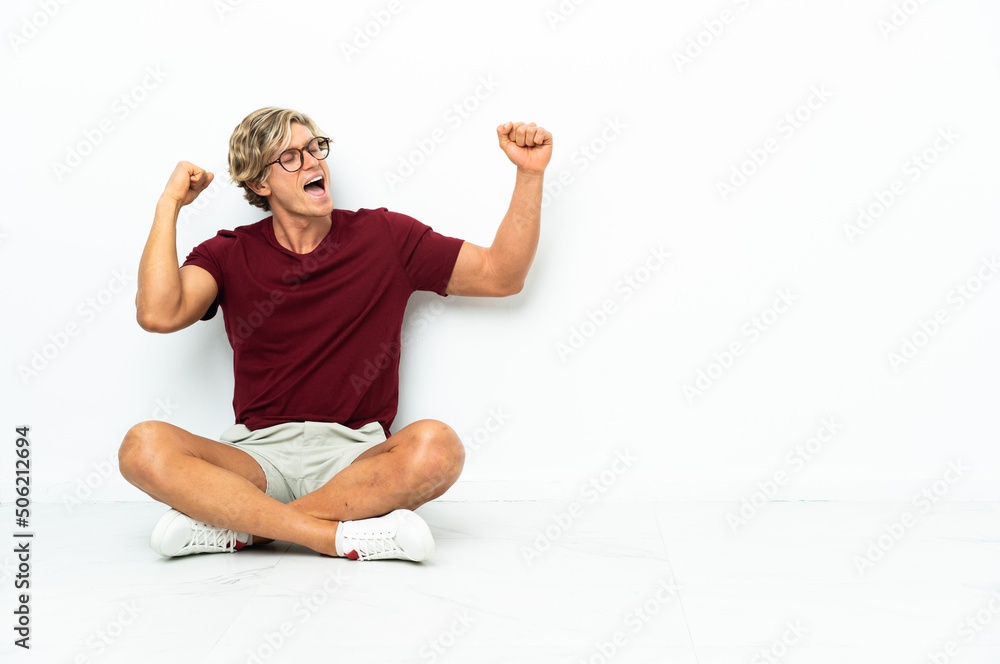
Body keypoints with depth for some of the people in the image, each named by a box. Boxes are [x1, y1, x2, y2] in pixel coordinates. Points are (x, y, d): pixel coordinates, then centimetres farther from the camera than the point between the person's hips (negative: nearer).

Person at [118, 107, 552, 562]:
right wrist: (169, 204, -3)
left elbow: (501, 275, 5)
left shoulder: (385, 237, 7)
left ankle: (238, 528, -21)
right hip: (258, 453, 1)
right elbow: (158, 314, -10)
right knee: (144, 447, -26)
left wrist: (530, 173, -3)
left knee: (435, 447, -33)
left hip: (357, 455, 0)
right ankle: (343, 537, -26)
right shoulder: (228, 255, 9)